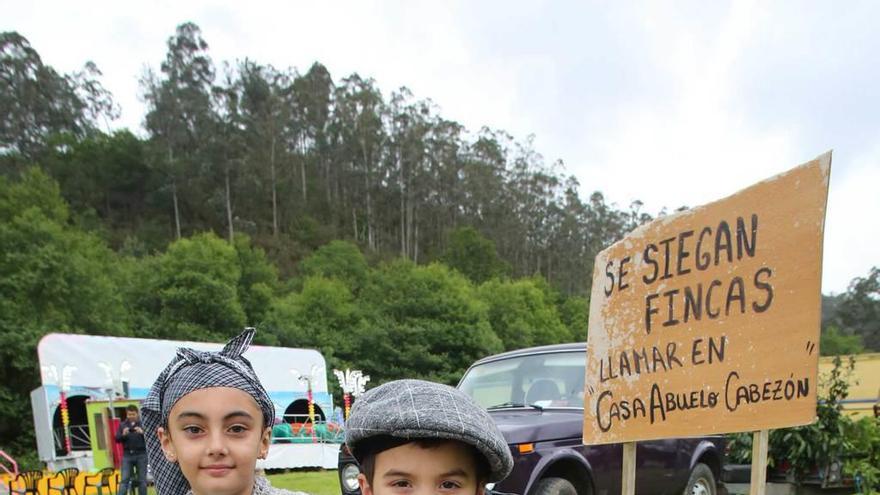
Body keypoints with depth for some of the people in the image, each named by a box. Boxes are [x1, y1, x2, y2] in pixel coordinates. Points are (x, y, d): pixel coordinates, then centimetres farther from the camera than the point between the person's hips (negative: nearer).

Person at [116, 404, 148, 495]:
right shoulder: (122, 425, 8)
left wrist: (142, 433, -24)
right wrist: (123, 435, -17)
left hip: (141, 455, -1)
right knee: (124, 480, -2)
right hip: (127, 455, 1)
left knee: (142, 480, 5)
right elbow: (117, 439, 3)